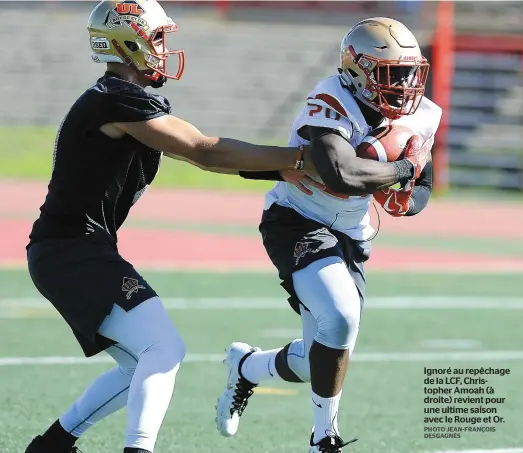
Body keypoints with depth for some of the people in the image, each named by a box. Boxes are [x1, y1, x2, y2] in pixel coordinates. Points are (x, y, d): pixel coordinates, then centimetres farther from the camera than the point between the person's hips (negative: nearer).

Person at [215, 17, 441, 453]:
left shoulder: (420, 119, -3)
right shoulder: (332, 106, -25)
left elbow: (421, 192, 8)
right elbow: (341, 176, -43)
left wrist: (404, 198, -15)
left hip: (348, 238, 7)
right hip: (297, 224, -7)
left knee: (322, 359, 6)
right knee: (341, 319, -28)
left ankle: (246, 367, 40)